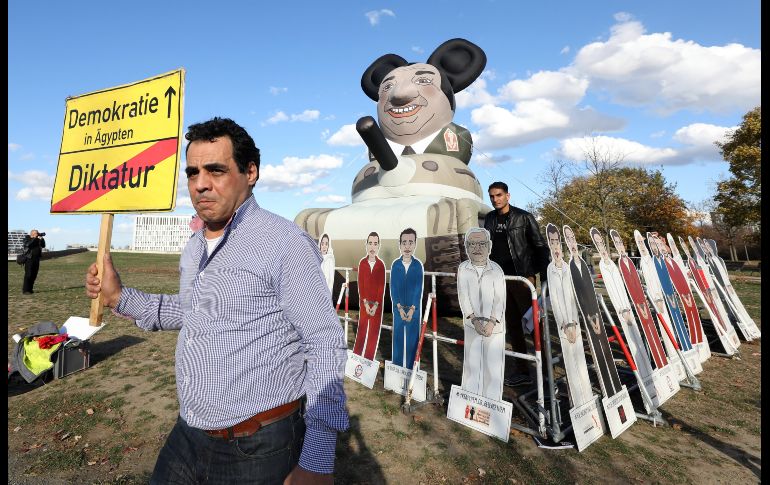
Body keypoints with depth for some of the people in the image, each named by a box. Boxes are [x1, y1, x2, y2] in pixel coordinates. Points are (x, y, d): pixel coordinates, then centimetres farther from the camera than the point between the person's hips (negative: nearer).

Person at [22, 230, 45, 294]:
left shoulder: (38, 239, 11)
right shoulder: (26, 239, -2)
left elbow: (43, 245, 2)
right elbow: (28, 244, -22)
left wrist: (41, 239, -11)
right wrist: (34, 238, -18)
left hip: (37, 259, 5)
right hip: (29, 259, -5)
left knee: (34, 275, 6)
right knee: (28, 275, -9)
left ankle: (29, 289, 15)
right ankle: (25, 290, -6)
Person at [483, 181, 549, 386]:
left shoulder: (524, 217, -4)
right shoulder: (489, 219, 11)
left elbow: (540, 246, -5)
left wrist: (544, 277, -11)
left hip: (523, 277, -5)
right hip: (500, 278, 5)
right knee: (512, 325, 10)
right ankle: (522, 371, 20)